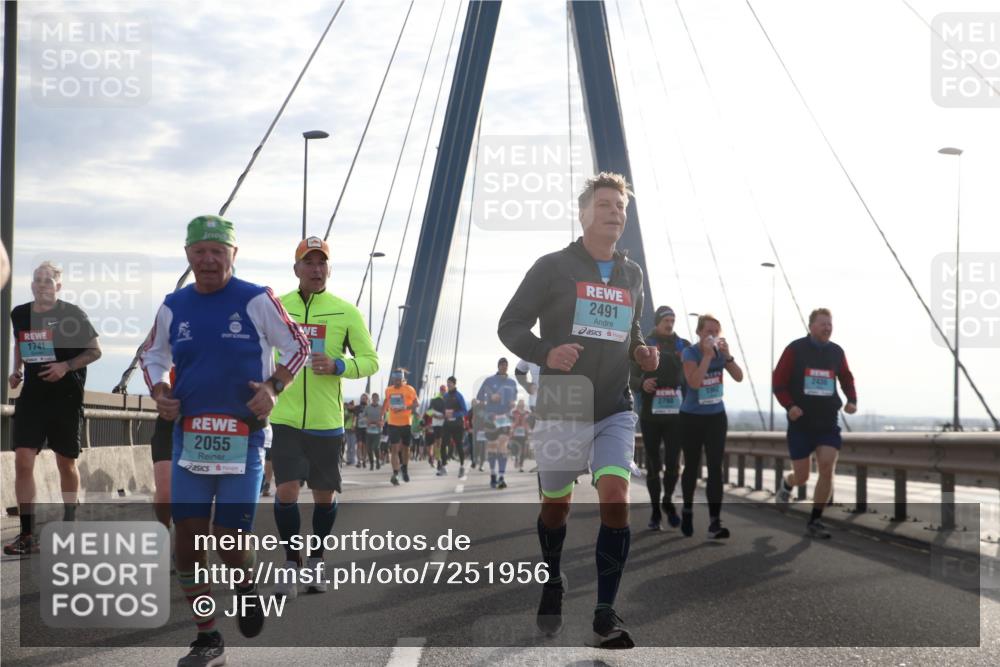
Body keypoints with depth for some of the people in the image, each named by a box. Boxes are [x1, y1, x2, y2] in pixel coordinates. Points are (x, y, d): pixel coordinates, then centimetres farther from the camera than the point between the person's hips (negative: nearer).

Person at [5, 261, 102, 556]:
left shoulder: (71, 314, -7)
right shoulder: (19, 315, 6)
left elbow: (94, 351, -2)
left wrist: (66, 366, -16)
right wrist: (17, 371, 8)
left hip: (66, 397, -3)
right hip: (32, 396, 3)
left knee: (66, 464, 9)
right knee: (23, 461, -10)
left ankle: (69, 523, 30)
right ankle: (27, 534, -8)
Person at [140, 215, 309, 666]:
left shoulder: (257, 301, -4)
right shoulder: (173, 307, 7)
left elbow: (298, 347, 4)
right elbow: (152, 354, 22)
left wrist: (273, 388, -10)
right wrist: (159, 390, 3)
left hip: (245, 438, -3)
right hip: (189, 437, 4)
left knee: (229, 542, -5)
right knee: (186, 537, -1)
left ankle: (247, 585, 31)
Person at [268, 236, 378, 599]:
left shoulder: (345, 311, -1)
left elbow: (370, 360, 0)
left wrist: (337, 366, -17)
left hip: (326, 420, 0)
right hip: (285, 418, 0)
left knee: (324, 496, 8)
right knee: (285, 491, -9)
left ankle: (316, 560, 28)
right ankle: (291, 562, 6)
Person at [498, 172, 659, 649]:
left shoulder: (632, 274, 11)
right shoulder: (553, 267, -3)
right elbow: (510, 326, -4)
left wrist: (643, 354, 5)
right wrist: (546, 353, -22)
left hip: (616, 411, 3)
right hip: (562, 409, -2)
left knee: (616, 498, -15)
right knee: (556, 506, 9)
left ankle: (605, 615, -11)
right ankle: (552, 583, 38)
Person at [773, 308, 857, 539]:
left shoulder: (836, 352, 4)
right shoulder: (795, 349, -7)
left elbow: (847, 379, 18)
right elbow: (778, 381, -5)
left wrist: (852, 400, 0)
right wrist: (789, 405, -20)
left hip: (828, 423, 3)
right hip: (801, 423, -2)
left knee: (827, 469, -12)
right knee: (802, 477, 2)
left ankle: (815, 521, 0)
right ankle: (787, 485, 40)